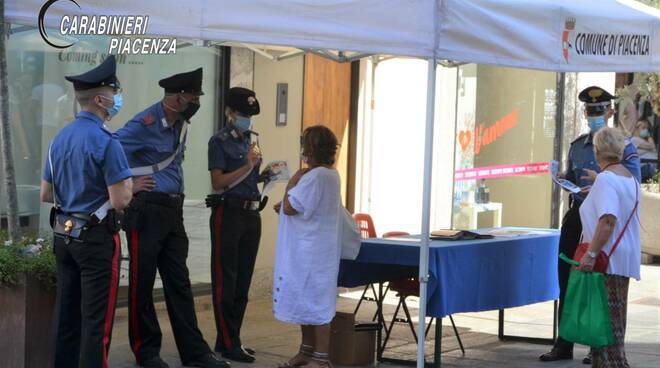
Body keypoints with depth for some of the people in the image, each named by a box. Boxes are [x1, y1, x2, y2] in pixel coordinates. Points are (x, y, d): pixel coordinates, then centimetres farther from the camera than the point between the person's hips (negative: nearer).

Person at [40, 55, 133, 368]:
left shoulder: (60, 139, 6)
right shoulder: (105, 142, -17)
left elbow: (46, 195, 12)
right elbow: (121, 201, -20)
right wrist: (126, 181, -1)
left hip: (63, 235, 7)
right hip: (96, 238, -7)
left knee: (66, 313, 13)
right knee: (96, 318, -2)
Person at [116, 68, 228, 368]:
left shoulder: (181, 125, 12)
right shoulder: (145, 124, -15)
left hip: (173, 211, 8)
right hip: (147, 211, -8)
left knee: (179, 283, 9)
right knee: (142, 283, 2)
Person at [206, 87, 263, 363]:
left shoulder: (249, 140, 15)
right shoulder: (220, 141, -7)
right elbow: (219, 182, -15)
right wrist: (248, 166, -20)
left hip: (251, 215, 8)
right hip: (228, 214, -8)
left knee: (243, 281, 11)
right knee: (225, 281, -3)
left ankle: (230, 339, 18)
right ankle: (229, 344, -1)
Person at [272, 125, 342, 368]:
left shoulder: (314, 177, -20)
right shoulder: (331, 175, 12)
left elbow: (290, 207, -19)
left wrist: (292, 182, -6)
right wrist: (286, 208, 14)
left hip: (311, 250, -10)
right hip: (310, 248, 10)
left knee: (314, 302, -5)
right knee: (308, 302, 16)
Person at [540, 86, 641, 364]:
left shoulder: (623, 146, -3)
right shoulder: (577, 146, 13)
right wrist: (567, 185, -1)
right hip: (577, 216, 5)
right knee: (567, 280, 6)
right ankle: (563, 346, 13)